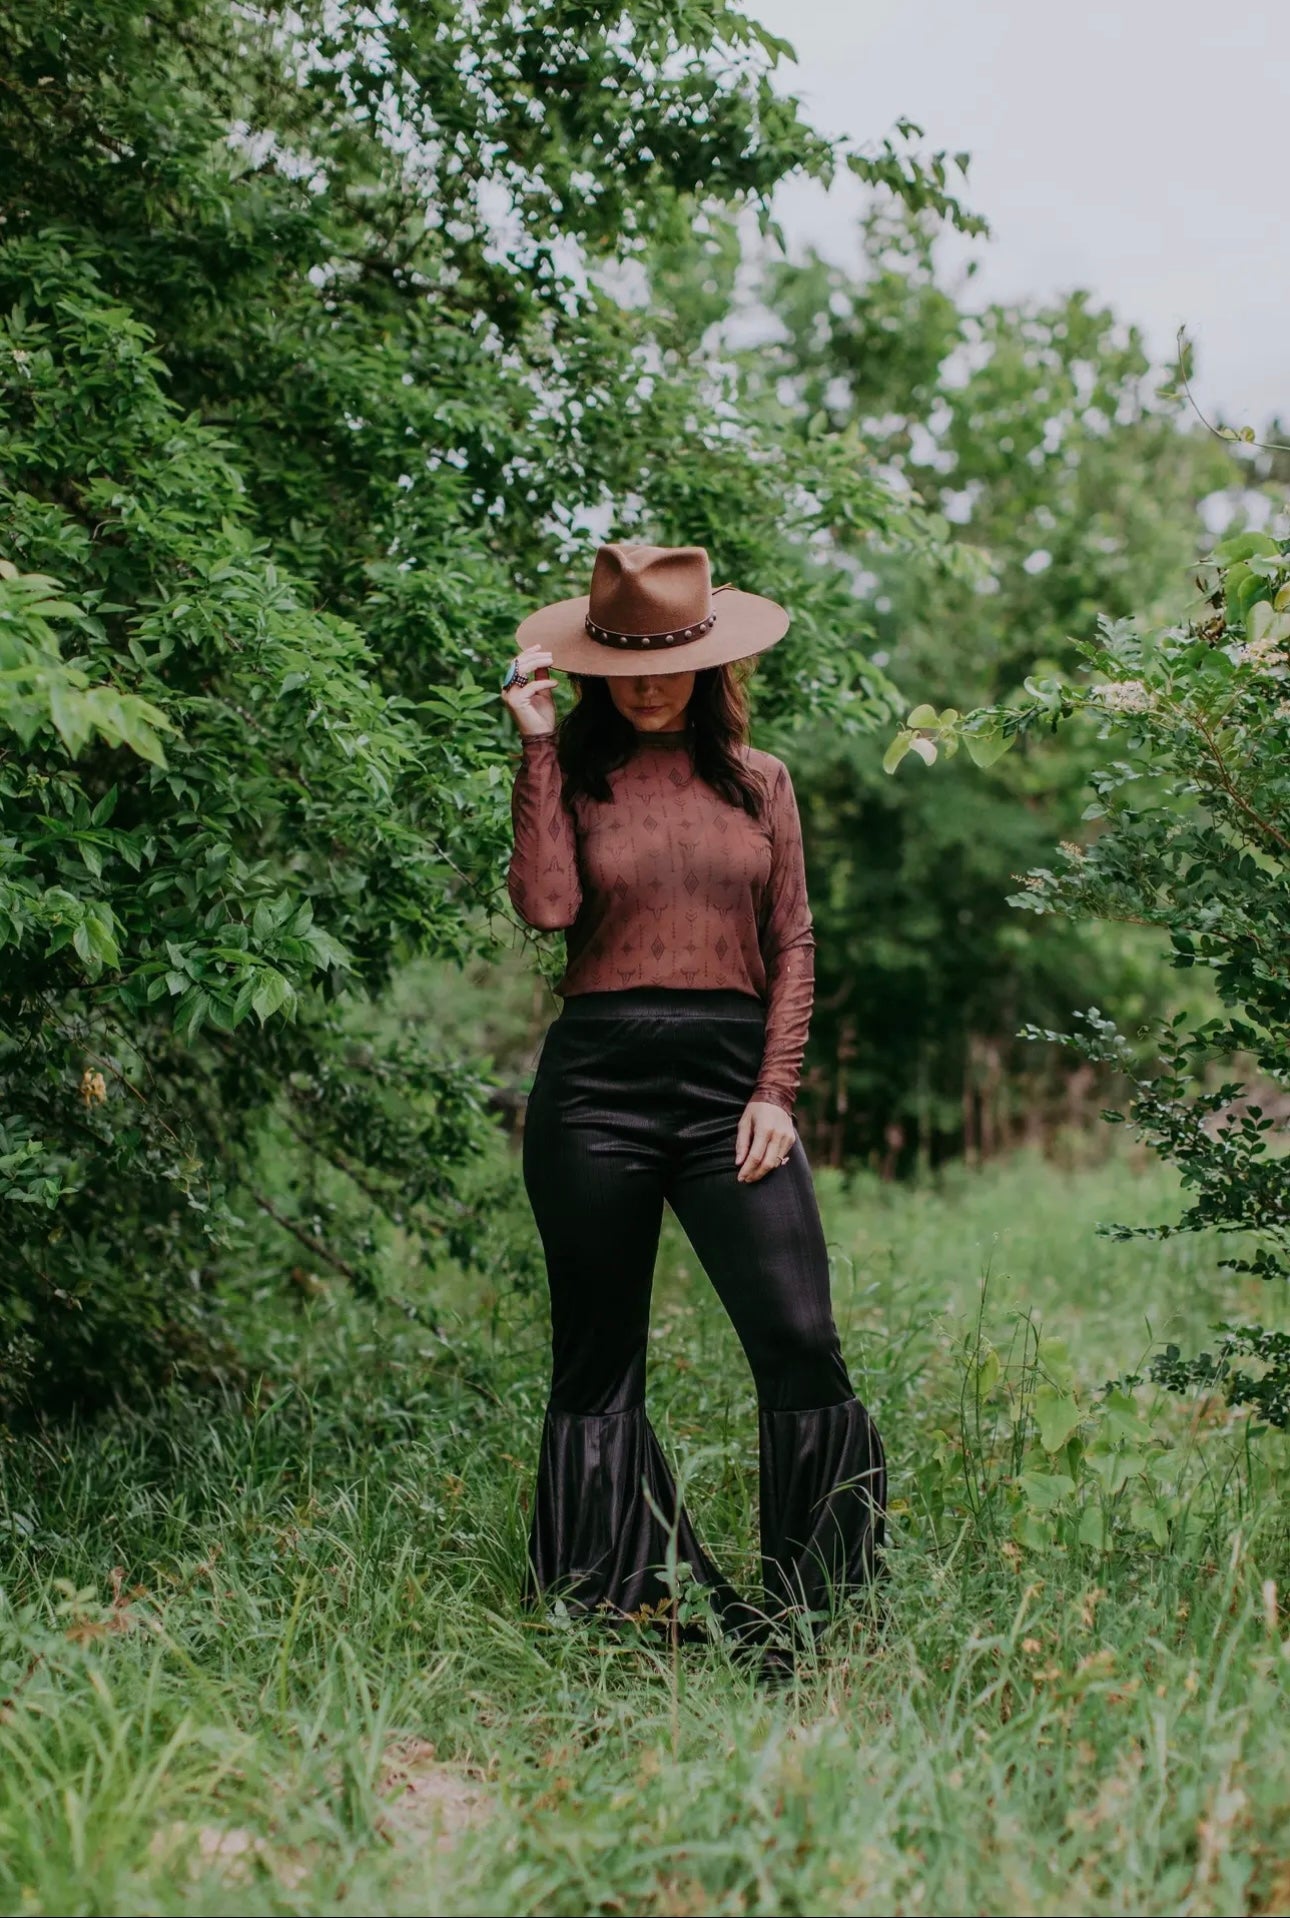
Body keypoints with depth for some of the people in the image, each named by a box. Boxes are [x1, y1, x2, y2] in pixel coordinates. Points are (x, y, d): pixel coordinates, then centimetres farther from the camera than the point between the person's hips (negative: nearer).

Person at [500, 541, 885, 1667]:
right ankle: (620, 1605, 20)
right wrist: (537, 746, -8)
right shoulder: (573, 779, 7)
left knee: (801, 1342, -8)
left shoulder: (758, 781, 12)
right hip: (598, 1079, 0)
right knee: (598, 1357, 7)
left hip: (731, 1080, 1)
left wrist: (776, 1091, 0)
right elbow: (547, 907, -11)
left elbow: (794, 942, 10)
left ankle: (816, 1614, 5)